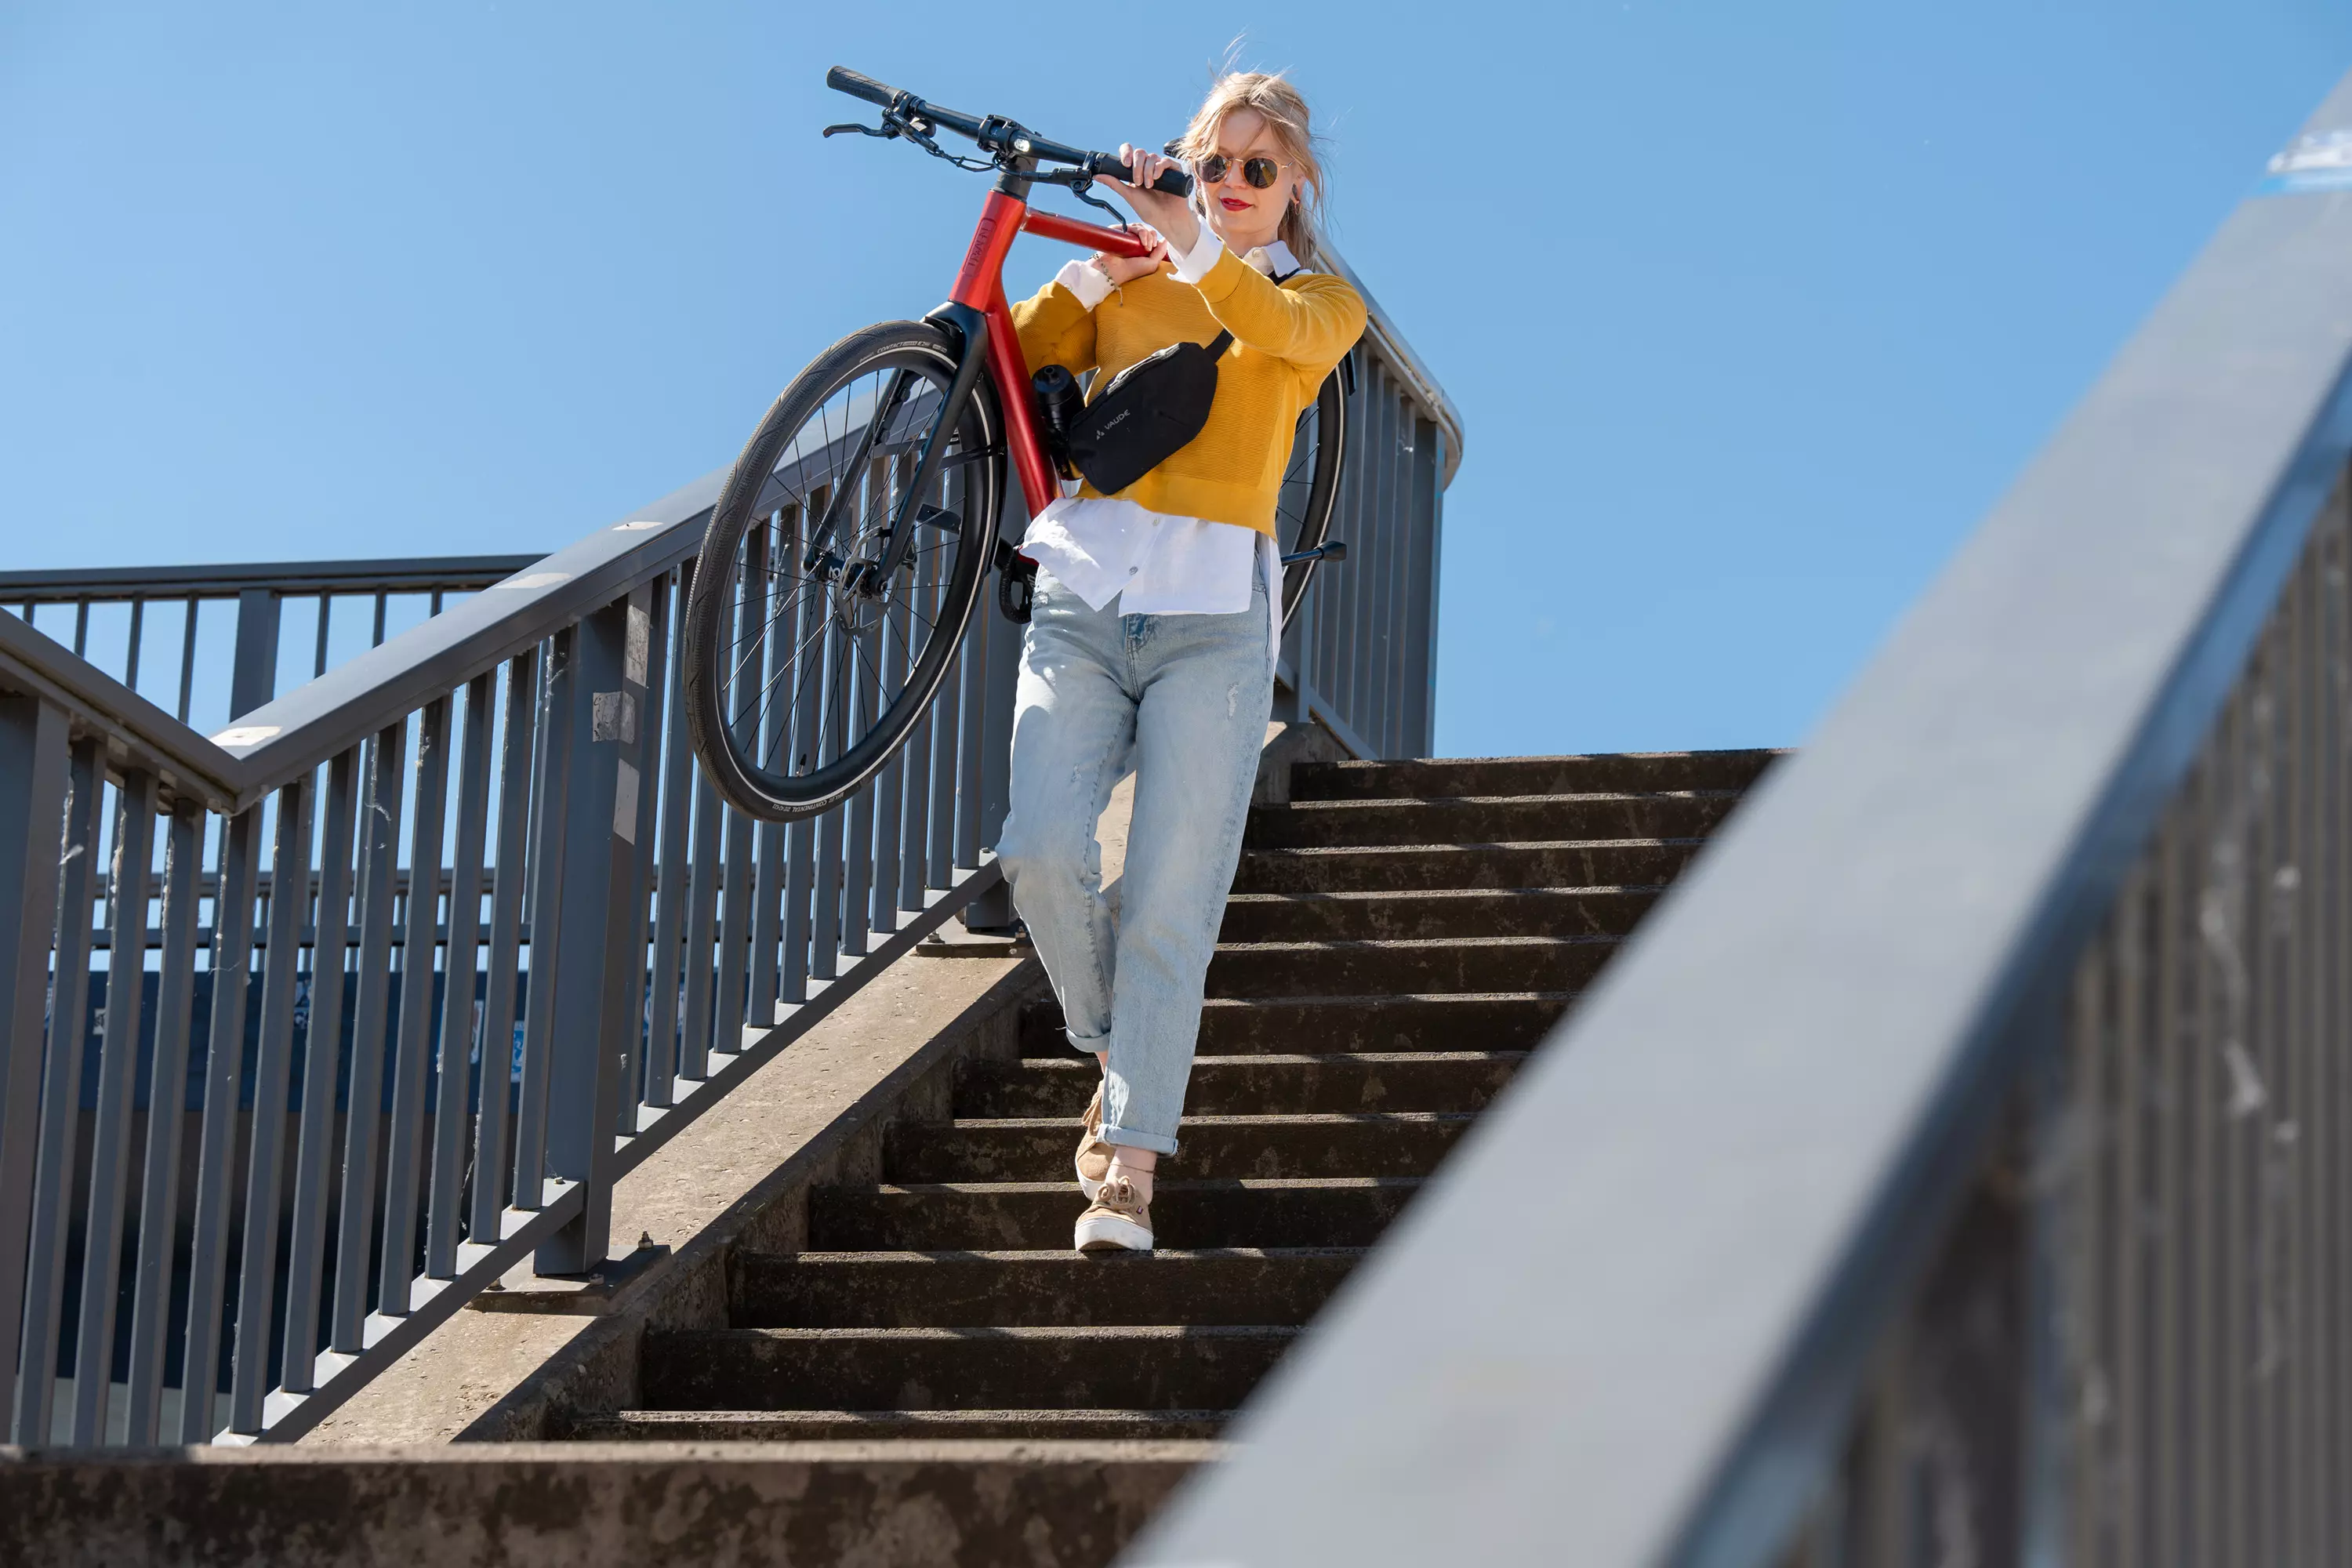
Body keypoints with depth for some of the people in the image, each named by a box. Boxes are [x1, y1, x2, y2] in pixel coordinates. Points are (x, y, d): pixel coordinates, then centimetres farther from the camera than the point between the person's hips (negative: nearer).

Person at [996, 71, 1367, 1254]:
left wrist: (1189, 241, -30)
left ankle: (1128, 1168, -10)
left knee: (1169, 900, -10)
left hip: (1214, 608, -2)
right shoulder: (1123, 279, 19)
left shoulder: (1324, 302, 13)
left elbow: (1279, 329, -12)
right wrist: (1091, 269, -7)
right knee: (1042, 849, -17)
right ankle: (1118, 1057, 9)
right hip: (1084, 588, 2)